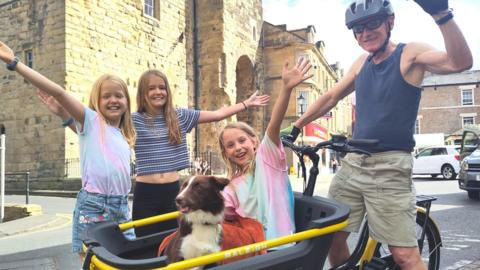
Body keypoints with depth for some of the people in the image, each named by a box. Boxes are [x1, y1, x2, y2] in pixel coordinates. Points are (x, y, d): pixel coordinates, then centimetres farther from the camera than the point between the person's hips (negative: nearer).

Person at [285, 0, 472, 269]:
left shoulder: (411, 54, -4)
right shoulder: (362, 62, 13)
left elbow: (461, 62, -22)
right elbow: (331, 97, 21)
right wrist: (295, 127, 20)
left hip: (390, 168, -5)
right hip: (352, 164, 6)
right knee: (332, 238, 9)